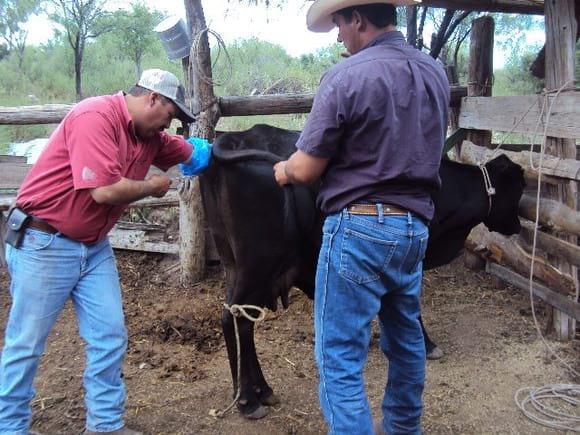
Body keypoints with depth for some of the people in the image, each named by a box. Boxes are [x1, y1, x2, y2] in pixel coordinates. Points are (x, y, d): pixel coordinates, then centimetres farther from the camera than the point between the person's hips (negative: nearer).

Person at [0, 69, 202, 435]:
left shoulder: (149, 136, 7)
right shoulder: (96, 117, -20)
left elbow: (191, 153, 23)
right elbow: (105, 190, -27)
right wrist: (153, 186, -11)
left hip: (94, 247, 8)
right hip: (43, 243, -8)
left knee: (111, 337, 8)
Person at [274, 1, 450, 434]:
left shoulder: (346, 77, -14)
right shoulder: (436, 73, 8)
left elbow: (306, 169, -13)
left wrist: (284, 169, 11)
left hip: (359, 228, -8)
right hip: (415, 226, 8)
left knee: (340, 357, 1)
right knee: (406, 337, 24)